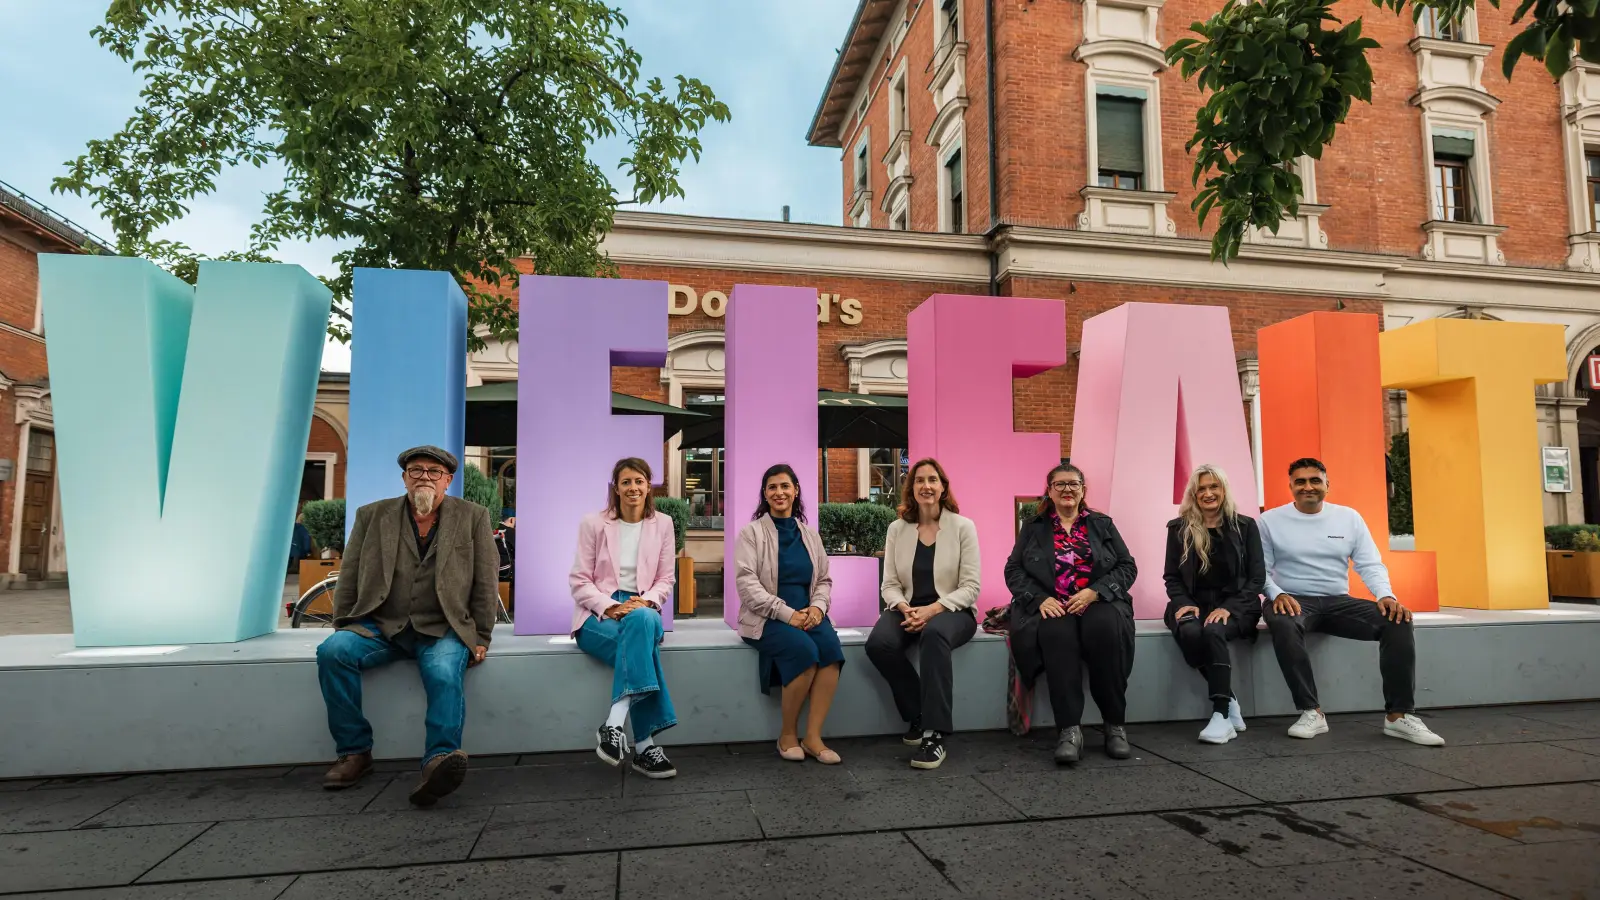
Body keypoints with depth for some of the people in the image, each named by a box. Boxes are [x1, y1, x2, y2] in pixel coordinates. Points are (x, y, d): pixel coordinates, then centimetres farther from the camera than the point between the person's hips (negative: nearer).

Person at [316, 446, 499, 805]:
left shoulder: (473, 518, 7)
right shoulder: (372, 516, 12)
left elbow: (485, 583, 6)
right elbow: (349, 578, 13)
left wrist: (481, 638, 1)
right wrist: (343, 627, 4)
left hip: (442, 630, -2)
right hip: (380, 626, 2)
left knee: (446, 673, -32)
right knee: (333, 651, -24)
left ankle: (440, 760, -38)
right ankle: (355, 752, -12)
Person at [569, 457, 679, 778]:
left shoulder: (662, 524, 9)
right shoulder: (593, 523, 3)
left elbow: (665, 579, 8)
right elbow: (579, 580, 0)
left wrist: (646, 601, -14)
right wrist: (609, 607, -18)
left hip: (643, 610, 2)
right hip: (599, 614, -2)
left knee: (643, 620, -38)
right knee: (643, 644, -35)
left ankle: (613, 726, -37)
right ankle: (645, 745, -35)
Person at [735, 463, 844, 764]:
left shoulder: (810, 534, 14)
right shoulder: (751, 532, -1)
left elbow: (824, 579, 15)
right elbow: (746, 582, -11)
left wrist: (817, 607, -8)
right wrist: (786, 613, -19)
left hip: (806, 614, 4)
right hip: (766, 618, -4)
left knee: (831, 647, -28)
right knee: (805, 651, -32)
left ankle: (813, 736, -21)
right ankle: (788, 734, -12)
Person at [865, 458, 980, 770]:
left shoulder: (963, 526, -2)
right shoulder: (897, 529, 6)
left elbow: (970, 587, -7)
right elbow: (890, 584, 5)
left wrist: (932, 610, -20)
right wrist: (904, 608, -17)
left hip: (952, 611, -3)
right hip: (908, 609, 3)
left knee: (934, 634, -39)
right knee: (879, 644, -29)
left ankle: (935, 732, -30)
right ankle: (918, 715, -5)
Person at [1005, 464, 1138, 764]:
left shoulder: (1103, 524, 16)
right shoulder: (1032, 527, 15)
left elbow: (1127, 567, 7)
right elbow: (1013, 571, 6)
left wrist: (1094, 592, -11)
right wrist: (1040, 598, -13)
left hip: (1097, 602, 1)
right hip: (1049, 606, 0)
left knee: (1105, 628, -34)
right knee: (1057, 633, -35)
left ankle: (1116, 725, -23)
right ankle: (1069, 729, -34)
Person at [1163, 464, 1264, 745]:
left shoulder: (1245, 526, 5)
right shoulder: (1179, 528, 7)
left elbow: (1257, 577, 1)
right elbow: (1172, 577, 7)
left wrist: (1228, 607, -15)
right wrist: (1184, 604, -13)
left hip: (1235, 605, -1)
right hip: (1192, 603, 1)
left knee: (1213, 631, -35)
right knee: (1189, 633, -33)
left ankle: (1222, 715, -29)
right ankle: (1229, 701, -15)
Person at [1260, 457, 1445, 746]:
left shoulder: (1349, 517, 10)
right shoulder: (1270, 521, 1)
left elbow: (1370, 565, 6)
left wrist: (1386, 595, -13)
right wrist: (1277, 594, -21)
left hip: (1338, 601, 4)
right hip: (1293, 601, -4)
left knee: (1397, 621, -21)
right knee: (1283, 624, -39)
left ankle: (1399, 715, -15)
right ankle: (1311, 712, -28)